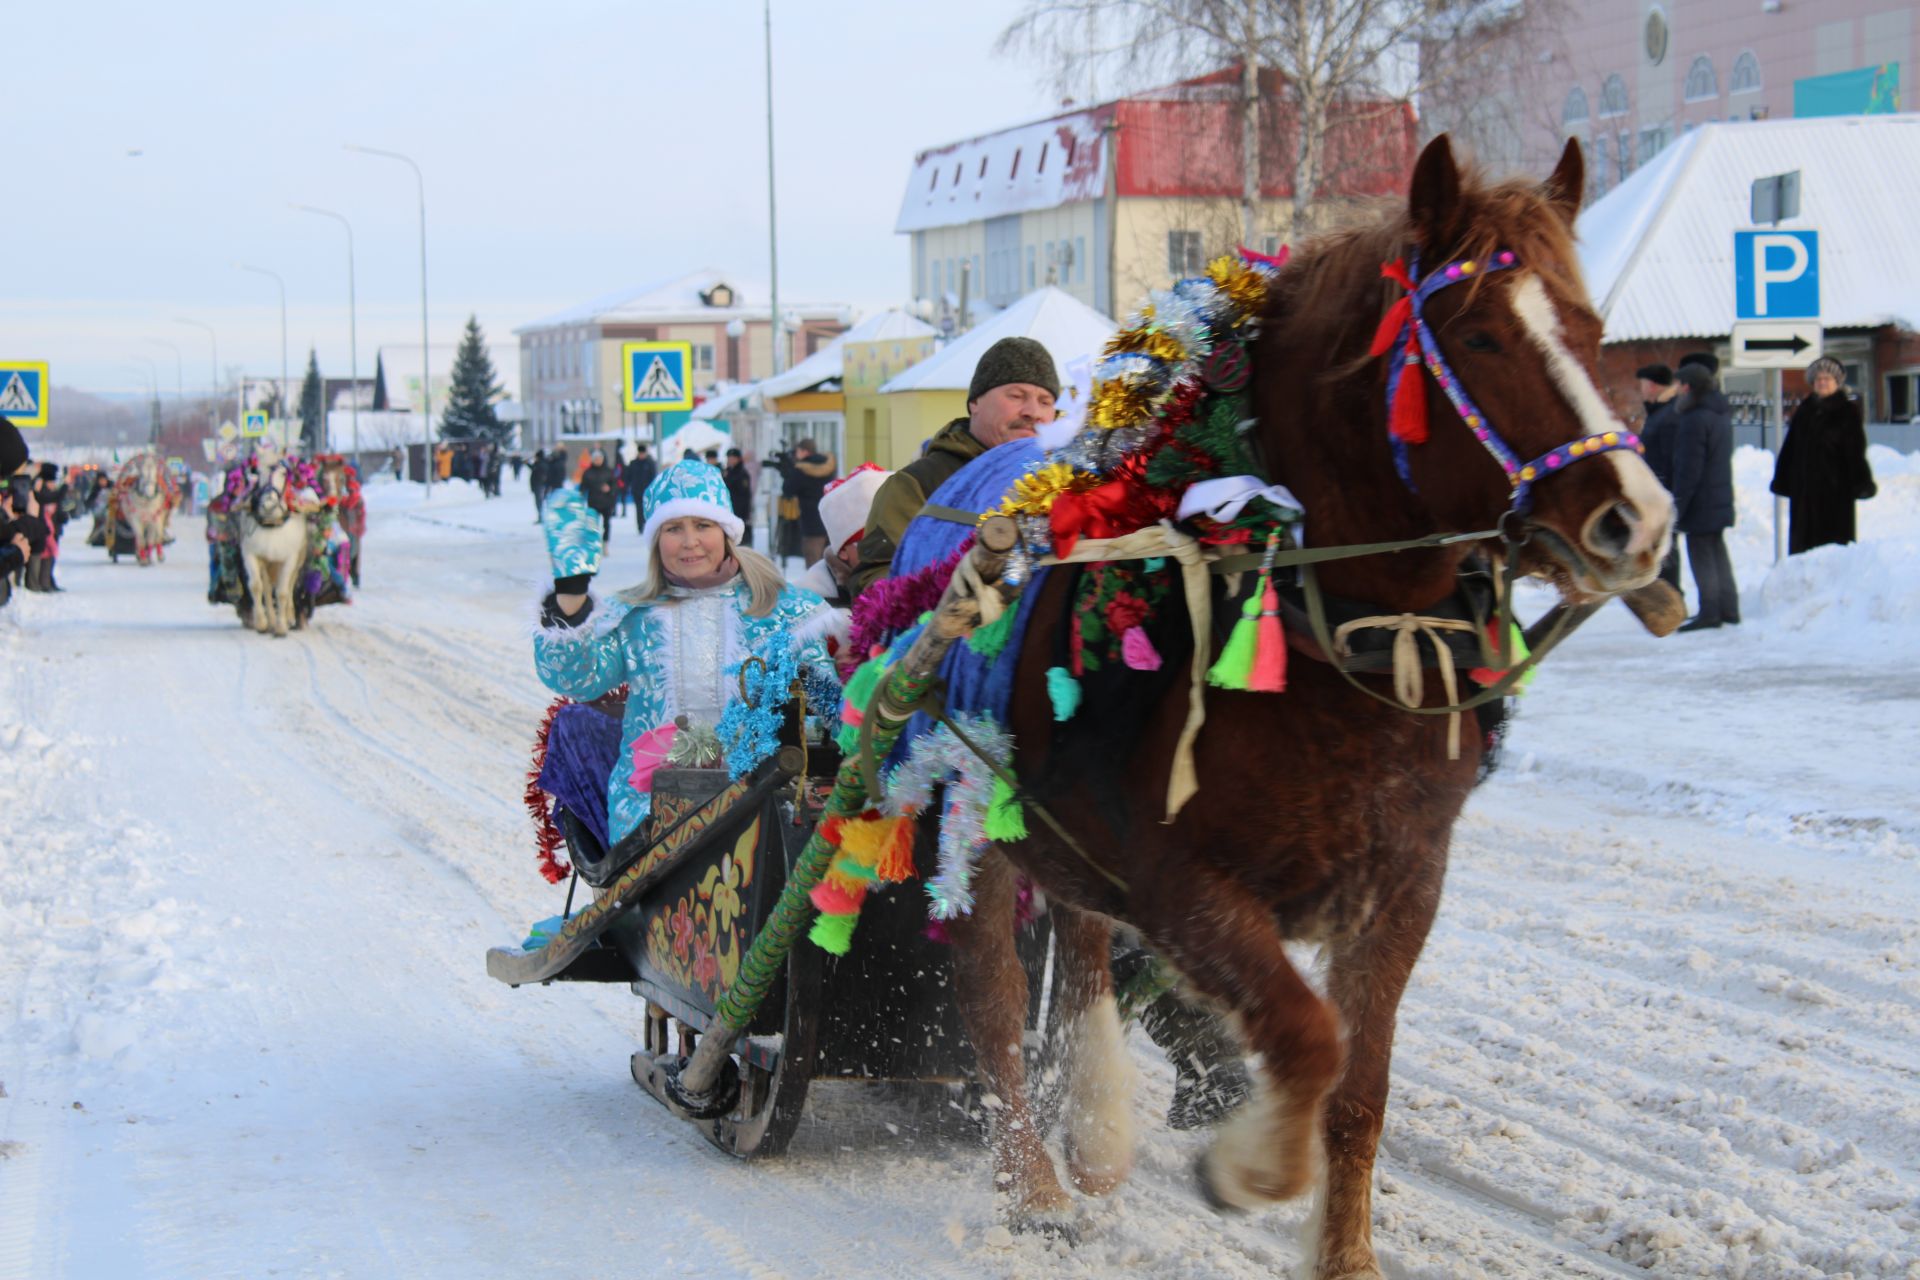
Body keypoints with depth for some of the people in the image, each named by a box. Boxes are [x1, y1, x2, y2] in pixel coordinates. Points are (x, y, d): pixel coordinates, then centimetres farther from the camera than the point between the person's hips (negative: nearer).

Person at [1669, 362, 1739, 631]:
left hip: (1700, 502, -9)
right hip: (1720, 497, 9)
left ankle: (1710, 612, -3)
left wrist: (1678, 504, -16)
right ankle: (1728, 609, 21)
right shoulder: (1722, 414, 10)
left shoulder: (1695, 420, -20)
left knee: (1701, 555, -3)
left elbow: (1689, 469, -21)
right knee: (1718, 551, 17)